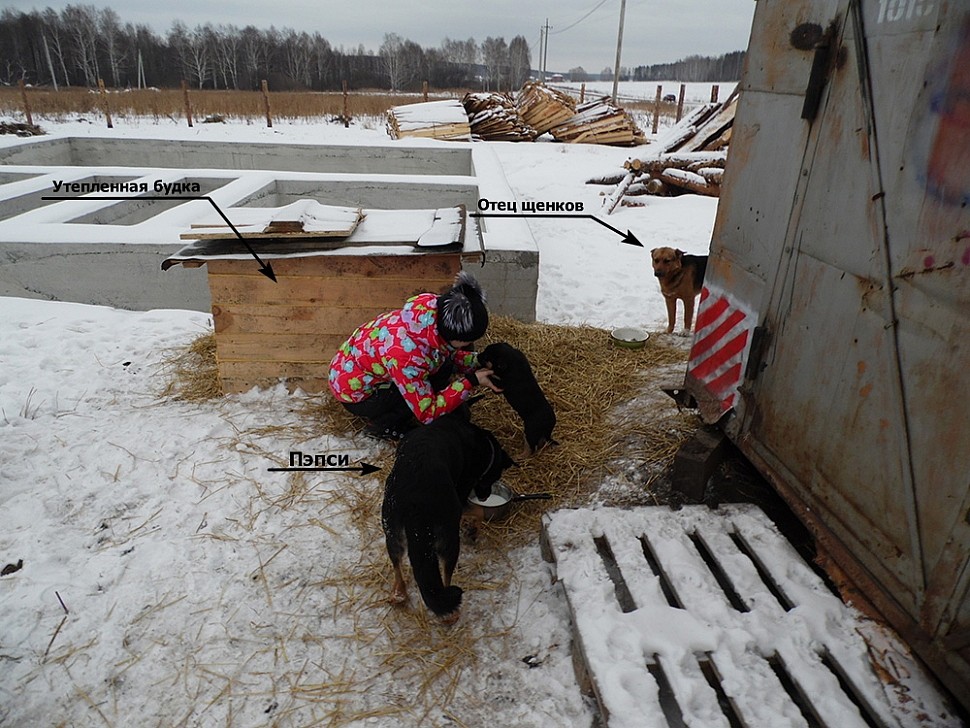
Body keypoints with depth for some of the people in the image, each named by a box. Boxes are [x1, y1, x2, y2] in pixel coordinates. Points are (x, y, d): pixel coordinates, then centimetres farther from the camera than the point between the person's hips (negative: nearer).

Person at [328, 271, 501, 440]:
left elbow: (451, 352, 2)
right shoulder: (406, 355, -41)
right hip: (355, 389, -7)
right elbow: (428, 413, -27)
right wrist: (471, 382, -27)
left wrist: (478, 363, -13)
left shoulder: (437, 310, -21)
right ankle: (382, 425, 0)